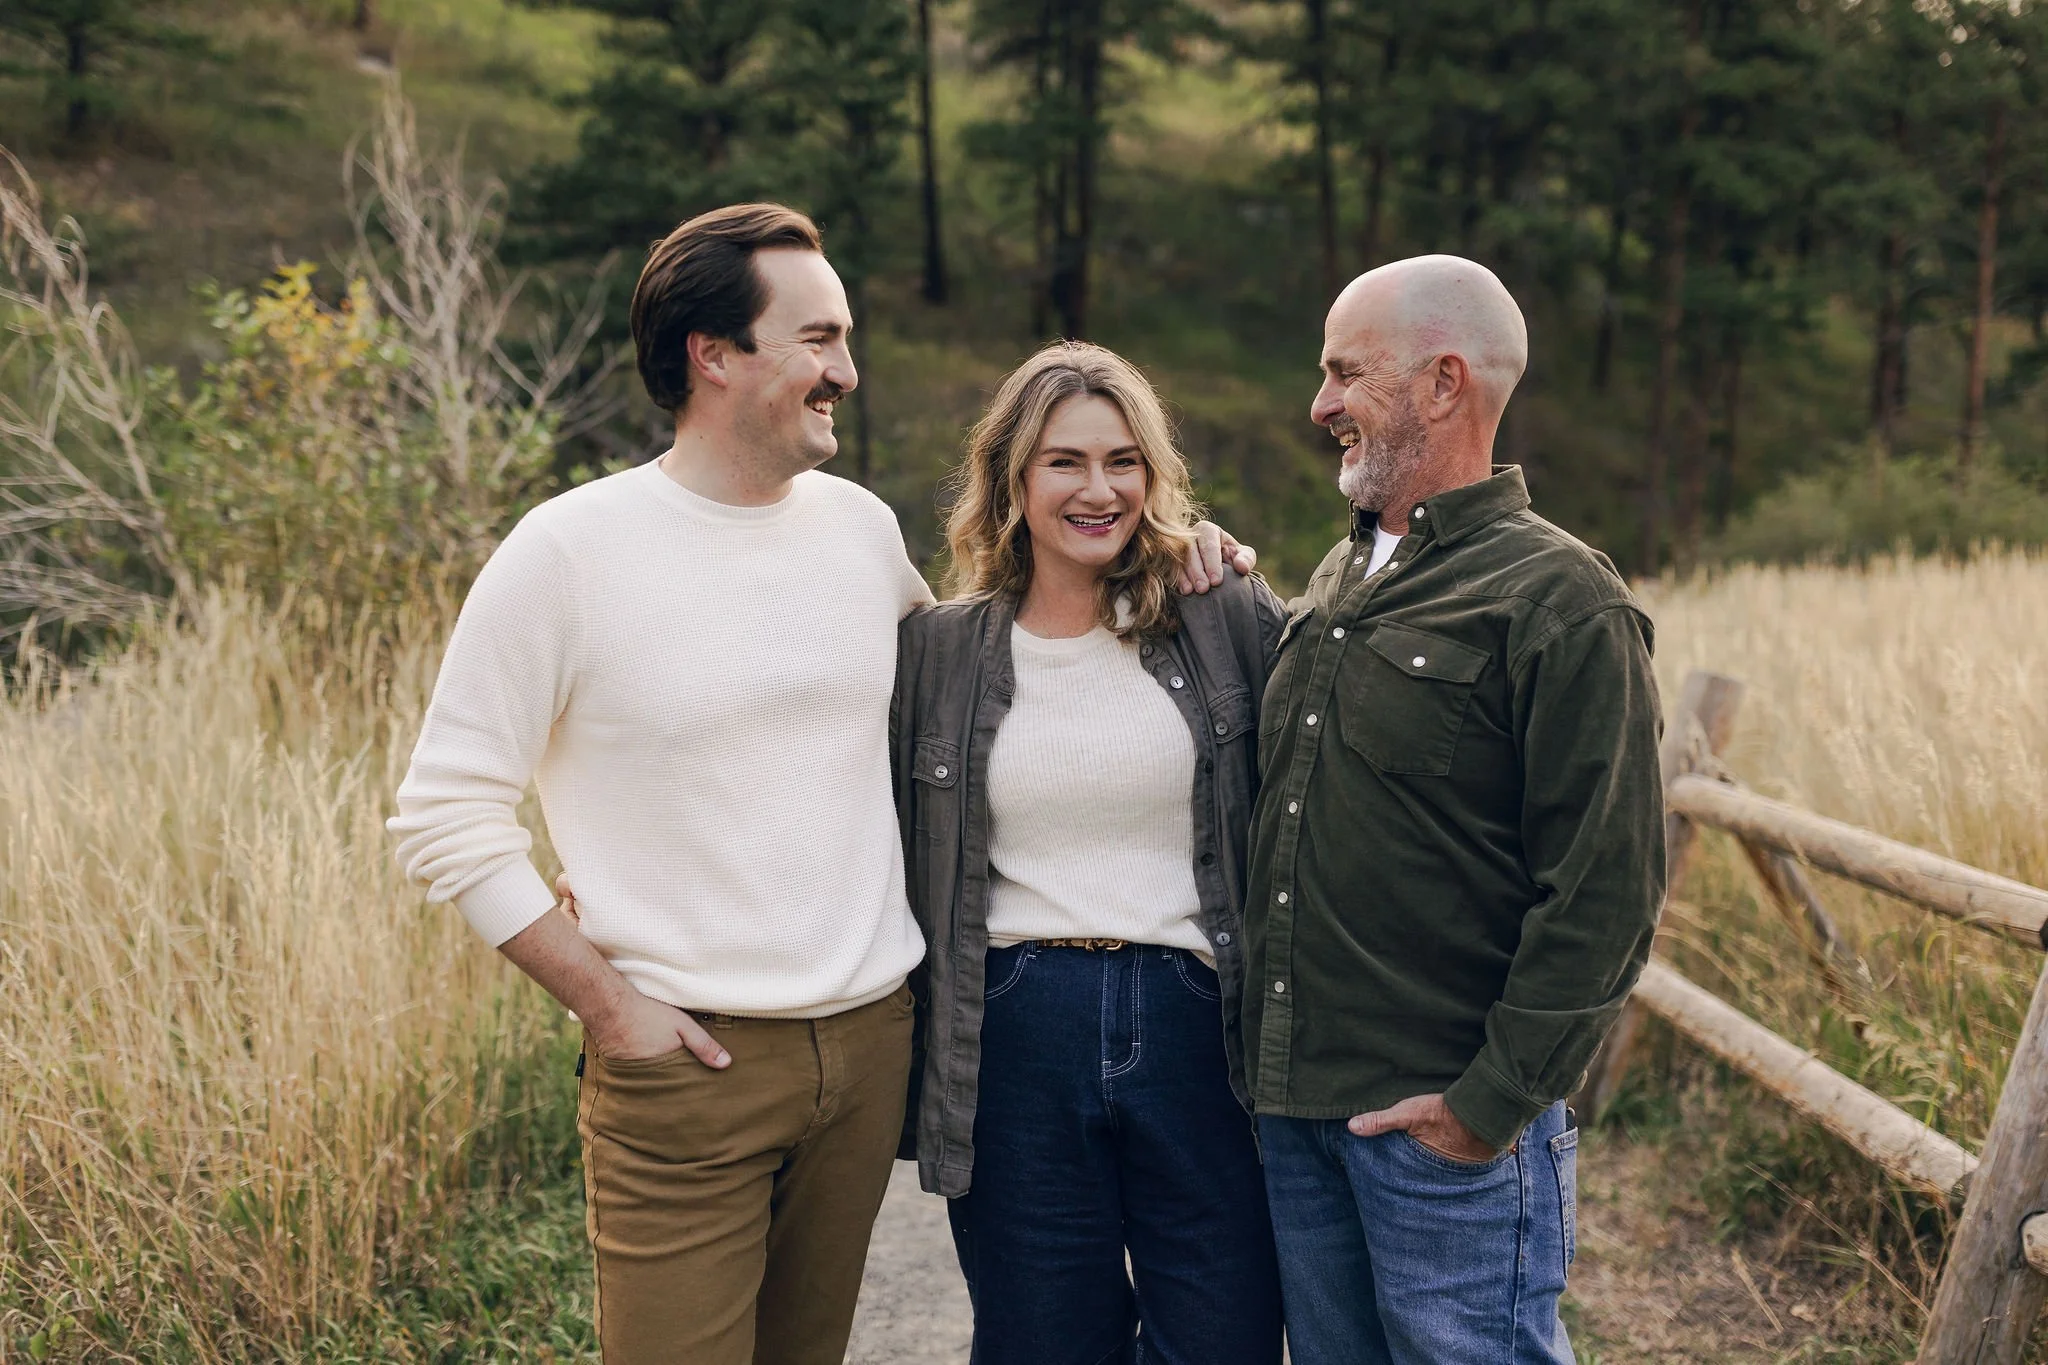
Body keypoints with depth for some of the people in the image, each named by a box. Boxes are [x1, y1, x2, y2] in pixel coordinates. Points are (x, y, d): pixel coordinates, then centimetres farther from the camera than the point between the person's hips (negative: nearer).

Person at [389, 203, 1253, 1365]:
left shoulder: (861, 524, 5)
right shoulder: (568, 552, -9)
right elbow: (447, 819, -6)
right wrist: (608, 1004, -10)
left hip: (873, 1042, 5)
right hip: (687, 1060, -4)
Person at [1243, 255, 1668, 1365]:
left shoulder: (1562, 602, -12)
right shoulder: (1338, 578, 12)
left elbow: (1606, 891, -16)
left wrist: (1495, 1102, -16)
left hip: (1446, 1129, -7)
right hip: (1295, 1105, 7)